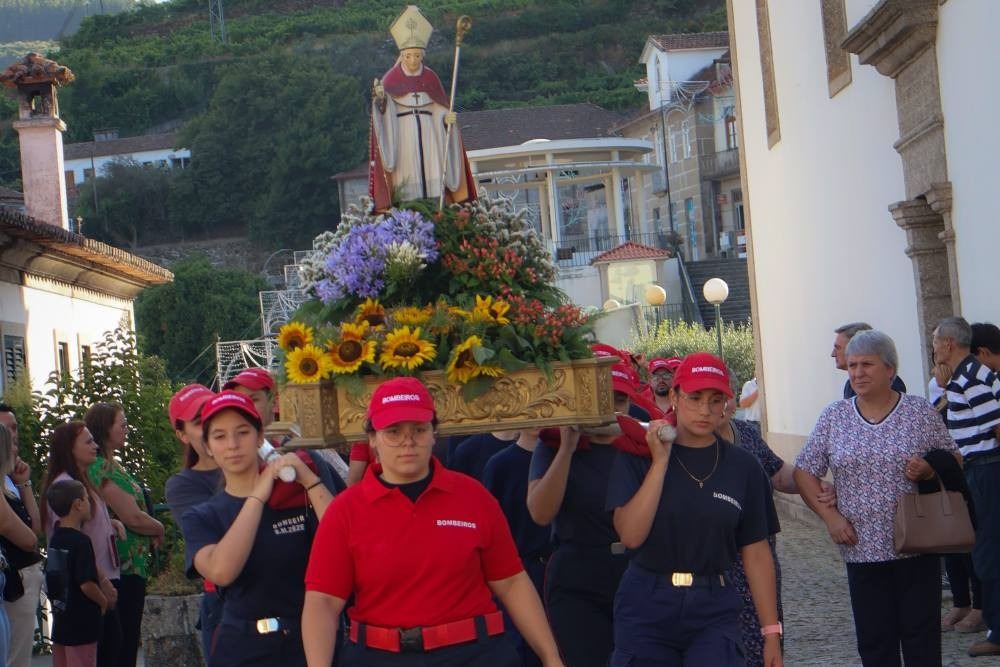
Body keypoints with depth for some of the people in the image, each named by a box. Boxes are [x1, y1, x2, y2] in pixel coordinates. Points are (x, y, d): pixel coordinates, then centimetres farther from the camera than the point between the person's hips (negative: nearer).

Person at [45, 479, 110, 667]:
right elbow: (86, 584, -22)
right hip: (82, 623, -8)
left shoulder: (55, 539, 6)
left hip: (60, 620, 8)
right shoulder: (81, 541, -18)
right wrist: (104, 602, -6)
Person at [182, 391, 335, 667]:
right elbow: (221, 571, -17)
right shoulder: (201, 518, 4)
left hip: (310, 643, -1)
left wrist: (310, 481, -16)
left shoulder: (298, 495, 1)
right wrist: (258, 496, -11)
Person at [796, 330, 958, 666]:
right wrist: (828, 514, -5)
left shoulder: (921, 411, 0)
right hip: (863, 550, 2)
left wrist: (929, 470, -14)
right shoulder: (834, 417, 4)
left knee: (922, 638, 2)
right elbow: (804, 471, 7)